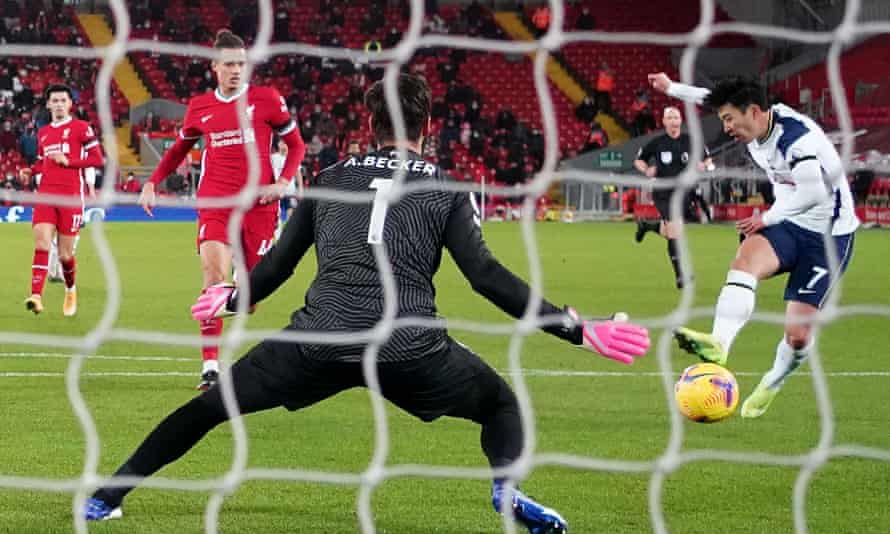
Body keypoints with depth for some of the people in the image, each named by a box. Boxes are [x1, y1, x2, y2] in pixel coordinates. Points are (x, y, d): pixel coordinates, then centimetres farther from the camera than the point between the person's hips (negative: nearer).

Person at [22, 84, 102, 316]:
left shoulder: (81, 128, 2)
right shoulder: (43, 133, 18)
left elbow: (98, 159, -4)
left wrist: (68, 161, -14)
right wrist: (30, 171, 7)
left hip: (71, 197, -3)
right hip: (46, 195, 3)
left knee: (65, 254, 3)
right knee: (41, 243, -16)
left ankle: (70, 290, 32)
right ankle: (36, 296, -26)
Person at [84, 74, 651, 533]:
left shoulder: (331, 179, 20)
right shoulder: (446, 189, 13)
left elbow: (278, 264, 24)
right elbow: (487, 276, 2)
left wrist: (231, 300, 45)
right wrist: (577, 329, 4)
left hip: (320, 338, 2)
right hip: (409, 347, -1)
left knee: (211, 404, 18)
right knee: (503, 404, 22)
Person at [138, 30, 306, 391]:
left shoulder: (267, 100, 1)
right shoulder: (199, 107, 9)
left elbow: (296, 144, 8)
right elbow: (179, 149, 25)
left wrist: (283, 181, -7)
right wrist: (152, 182, 15)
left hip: (258, 203, 0)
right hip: (214, 203, 0)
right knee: (214, 274, -19)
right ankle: (210, 365, -21)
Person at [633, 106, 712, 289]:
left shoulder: (690, 141, -1)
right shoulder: (657, 143, -4)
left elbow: (708, 159, 11)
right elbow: (638, 160, 10)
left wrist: (703, 165, -12)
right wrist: (647, 170, -11)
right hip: (662, 193, -3)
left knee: (669, 232, 16)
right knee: (676, 230, -18)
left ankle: (645, 225, 50)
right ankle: (680, 276, -11)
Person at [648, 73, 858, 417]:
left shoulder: (796, 137, -28)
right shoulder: (755, 127, -1)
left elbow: (813, 193, -36)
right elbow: (713, 98, 21)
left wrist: (767, 218, -21)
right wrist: (671, 88, 33)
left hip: (828, 235, -7)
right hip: (787, 225, 7)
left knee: (798, 334, -8)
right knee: (745, 260, -28)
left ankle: (772, 383, 24)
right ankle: (718, 344, -47)